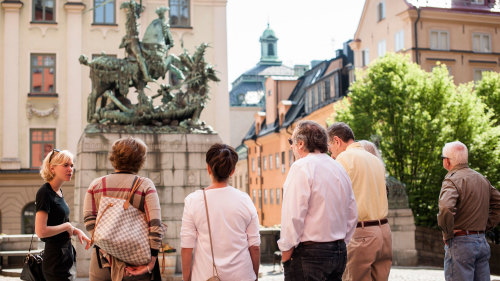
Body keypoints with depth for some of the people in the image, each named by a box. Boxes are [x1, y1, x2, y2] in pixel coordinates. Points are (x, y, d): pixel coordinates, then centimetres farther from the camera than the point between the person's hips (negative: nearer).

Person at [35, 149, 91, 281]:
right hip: (55, 259, -9)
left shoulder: (59, 191, 11)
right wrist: (66, 226, -12)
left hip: (67, 254, 9)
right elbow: (41, 231, -25)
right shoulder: (44, 193, -17)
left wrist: (76, 230, 6)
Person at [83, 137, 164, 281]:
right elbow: (156, 225, -13)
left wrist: (108, 253, -8)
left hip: (103, 260, 2)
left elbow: (89, 220, -5)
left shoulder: (96, 184, 5)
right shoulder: (145, 185, -3)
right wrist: (152, 259, -12)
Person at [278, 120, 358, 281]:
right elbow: (352, 216, 16)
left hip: (309, 254, -8)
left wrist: (285, 253, -10)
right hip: (339, 252, 8)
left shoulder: (302, 167, -11)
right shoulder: (339, 169, 14)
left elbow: (293, 217, -17)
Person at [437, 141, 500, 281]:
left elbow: (445, 209, -30)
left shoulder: (452, 180, -14)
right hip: (482, 242, 8)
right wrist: (485, 225, 15)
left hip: (460, 243, -8)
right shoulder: (482, 179, 13)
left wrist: (447, 234, -16)